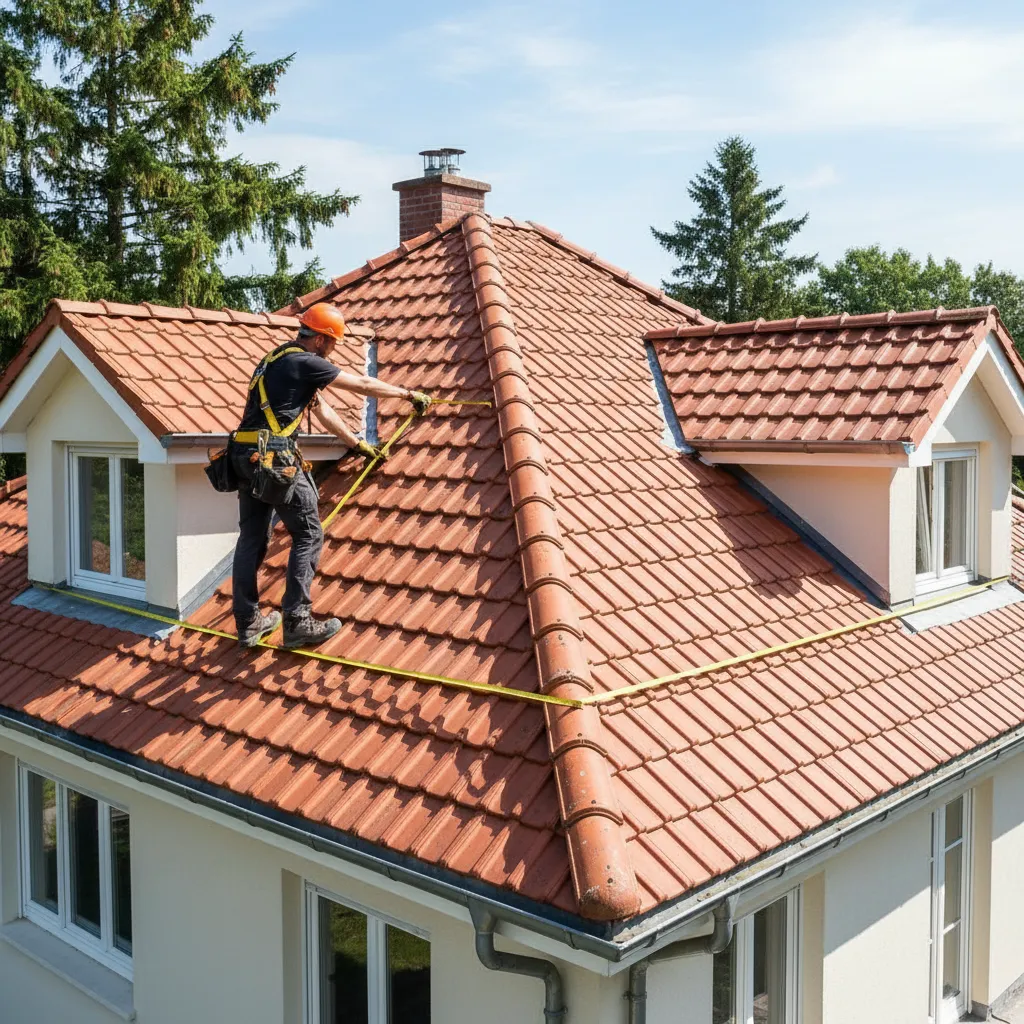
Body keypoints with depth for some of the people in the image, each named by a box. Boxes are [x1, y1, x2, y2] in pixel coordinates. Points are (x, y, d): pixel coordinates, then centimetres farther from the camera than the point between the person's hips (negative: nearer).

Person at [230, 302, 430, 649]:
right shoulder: (305, 363, -8)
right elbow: (363, 385, -1)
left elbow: (320, 408, 28)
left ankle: (248, 623, 19)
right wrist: (410, 394, 12)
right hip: (276, 459, -9)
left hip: (247, 458, 9)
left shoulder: (279, 360, 21)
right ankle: (297, 623, 2)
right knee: (308, 535, 1)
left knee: (252, 538, 12)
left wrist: (357, 444, 34)